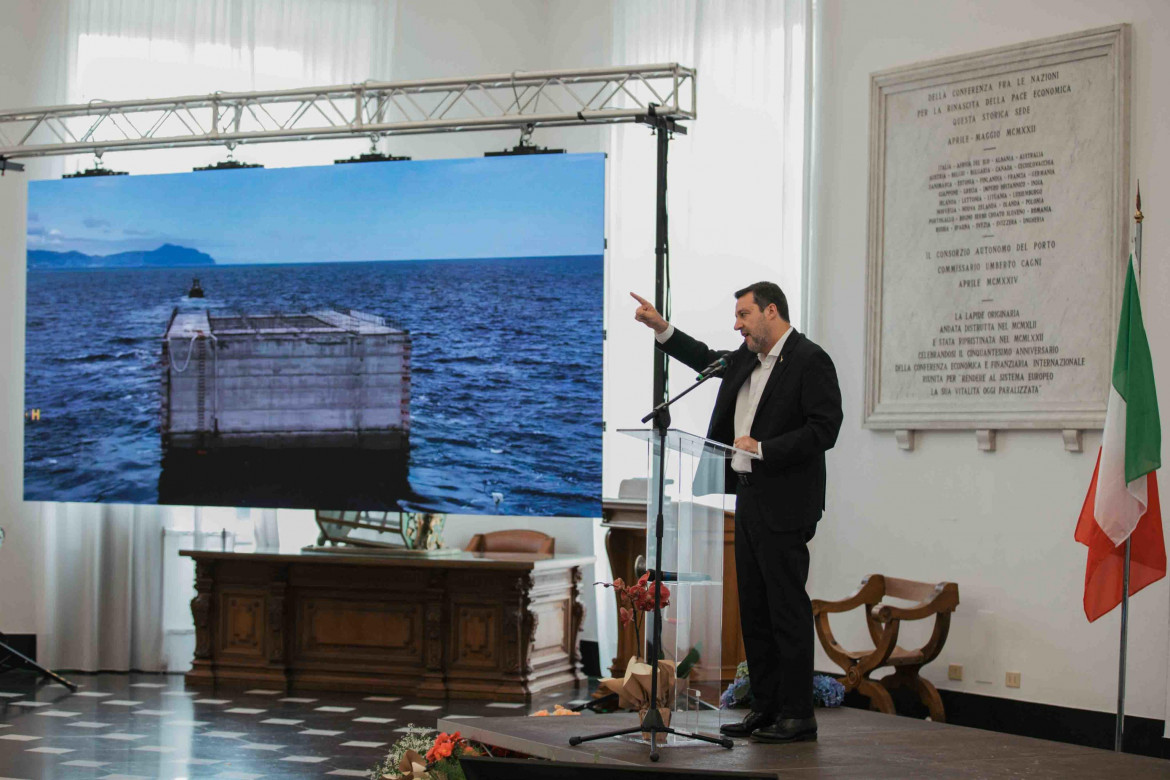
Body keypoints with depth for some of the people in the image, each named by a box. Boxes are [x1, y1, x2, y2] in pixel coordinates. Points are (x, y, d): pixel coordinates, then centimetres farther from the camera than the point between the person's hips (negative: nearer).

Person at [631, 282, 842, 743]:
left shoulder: (810, 361, -11)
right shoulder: (748, 359, 14)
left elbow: (824, 429, -18)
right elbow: (707, 360, 33)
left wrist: (762, 449, -18)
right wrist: (662, 329, 23)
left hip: (784, 506, -9)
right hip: (749, 498, 9)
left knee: (788, 609, -5)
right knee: (753, 609, 11)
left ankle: (797, 715, 0)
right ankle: (765, 708, 19)